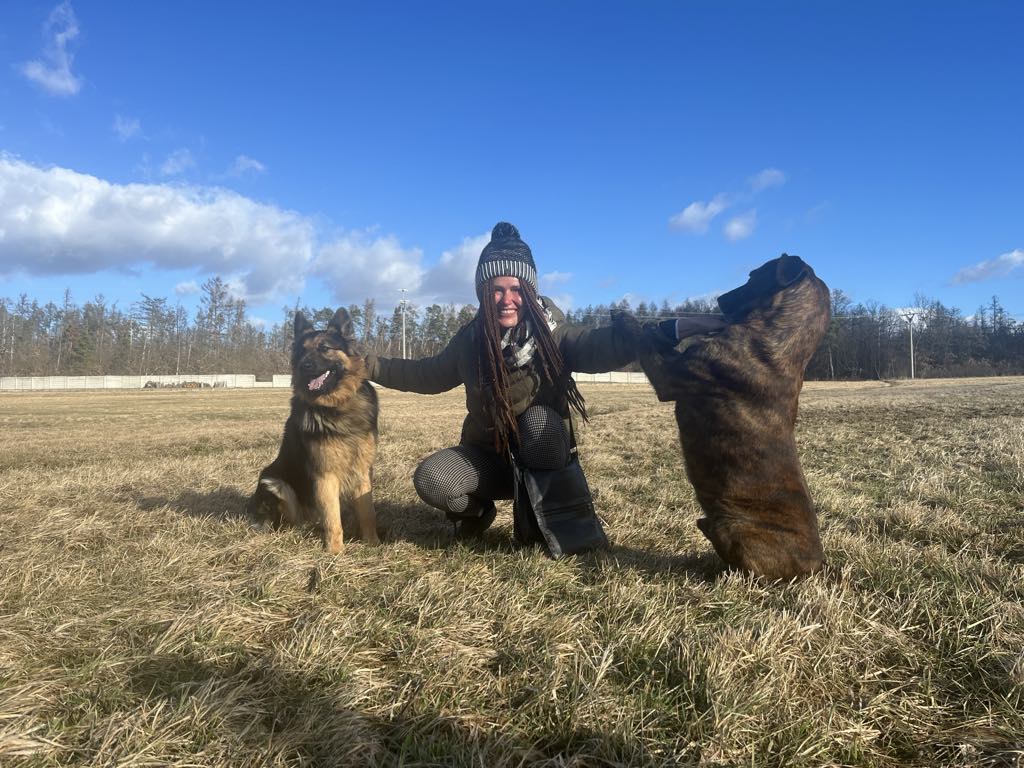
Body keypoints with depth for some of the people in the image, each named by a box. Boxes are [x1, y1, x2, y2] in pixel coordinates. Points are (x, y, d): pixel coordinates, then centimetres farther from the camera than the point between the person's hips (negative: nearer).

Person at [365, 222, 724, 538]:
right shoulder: (470, 339, -8)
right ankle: (477, 510, 12)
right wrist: (369, 364, 6)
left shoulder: (550, 332, -18)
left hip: (541, 458, -2)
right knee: (430, 479, -24)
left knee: (538, 418, -35)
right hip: (489, 457, 2)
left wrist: (677, 328, -52)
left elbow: (603, 345, -36)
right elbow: (429, 374, 9)